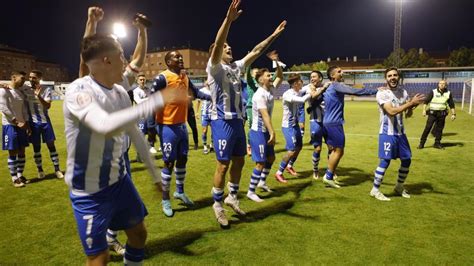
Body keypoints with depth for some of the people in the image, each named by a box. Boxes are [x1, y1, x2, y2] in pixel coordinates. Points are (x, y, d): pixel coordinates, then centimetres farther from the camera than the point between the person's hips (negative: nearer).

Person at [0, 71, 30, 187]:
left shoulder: (20, 92, 13)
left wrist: (27, 123, 7)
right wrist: (17, 122, -19)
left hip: (22, 125, 7)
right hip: (10, 125, -7)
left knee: (21, 151, 9)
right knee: (13, 152, -3)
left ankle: (20, 175, 19)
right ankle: (14, 178, 5)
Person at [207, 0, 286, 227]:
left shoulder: (236, 66, 14)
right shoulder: (214, 68, -7)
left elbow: (255, 51, 15)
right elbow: (217, 45, -24)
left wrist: (274, 35, 12)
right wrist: (228, 19, -35)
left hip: (238, 121, 8)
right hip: (223, 122, -7)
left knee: (239, 161, 14)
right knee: (223, 165, 0)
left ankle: (232, 197, 32)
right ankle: (217, 204, 17)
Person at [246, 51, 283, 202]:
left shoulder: (270, 90, 7)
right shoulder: (260, 95, -20)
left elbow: (280, 77, 18)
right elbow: (265, 115, -27)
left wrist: (276, 62, 4)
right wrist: (272, 133, -30)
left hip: (265, 132, 9)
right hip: (258, 132, -9)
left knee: (271, 158, 19)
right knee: (261, 163, -7)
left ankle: (262, 182, 37)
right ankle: (251, 192, 4)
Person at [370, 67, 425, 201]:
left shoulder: (403, 92, 8)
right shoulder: (382, 93, -13)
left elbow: (408, 114, 10)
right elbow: (392, 111, -25)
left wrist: (411, 107, -11)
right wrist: (411, 103, -25)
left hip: (401, 133, 7)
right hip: (387, 133, -7)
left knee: (407, 160, 13)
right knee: (385, 161, -8)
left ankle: (399, 187, 32)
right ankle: (375, 190, 6)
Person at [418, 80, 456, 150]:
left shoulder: (449, 94, 6)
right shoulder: (433, 92, -2)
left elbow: (451, 105, 10)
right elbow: (426, 101, -4)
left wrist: (453, 114, 7)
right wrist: (424, 110, -12)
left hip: (442, 114, 3)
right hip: (432, 113, -3)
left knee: (440, 129, 9)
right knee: (428, 127, -7)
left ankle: (437, 143, 21)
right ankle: (422, 143, -3)